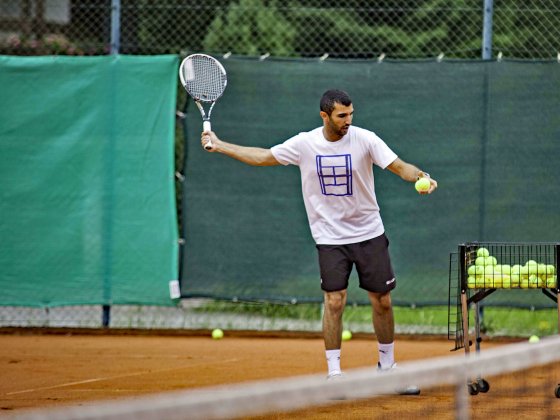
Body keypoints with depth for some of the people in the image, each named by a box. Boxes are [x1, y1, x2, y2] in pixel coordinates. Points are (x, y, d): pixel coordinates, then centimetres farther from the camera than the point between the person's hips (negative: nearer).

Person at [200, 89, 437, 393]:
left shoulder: (364, 139, -10)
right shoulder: (304, 144, -5)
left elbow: (399, 166, -15)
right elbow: (262, 157, 7)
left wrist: (420, 176, -36)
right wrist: (219, 146, 7)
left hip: (369, 234, 0)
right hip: (330, 237, 0)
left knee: (382, 301, 3)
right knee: (334, 302, -11)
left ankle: (387, 366, 22)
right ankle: (334, 374, -2)